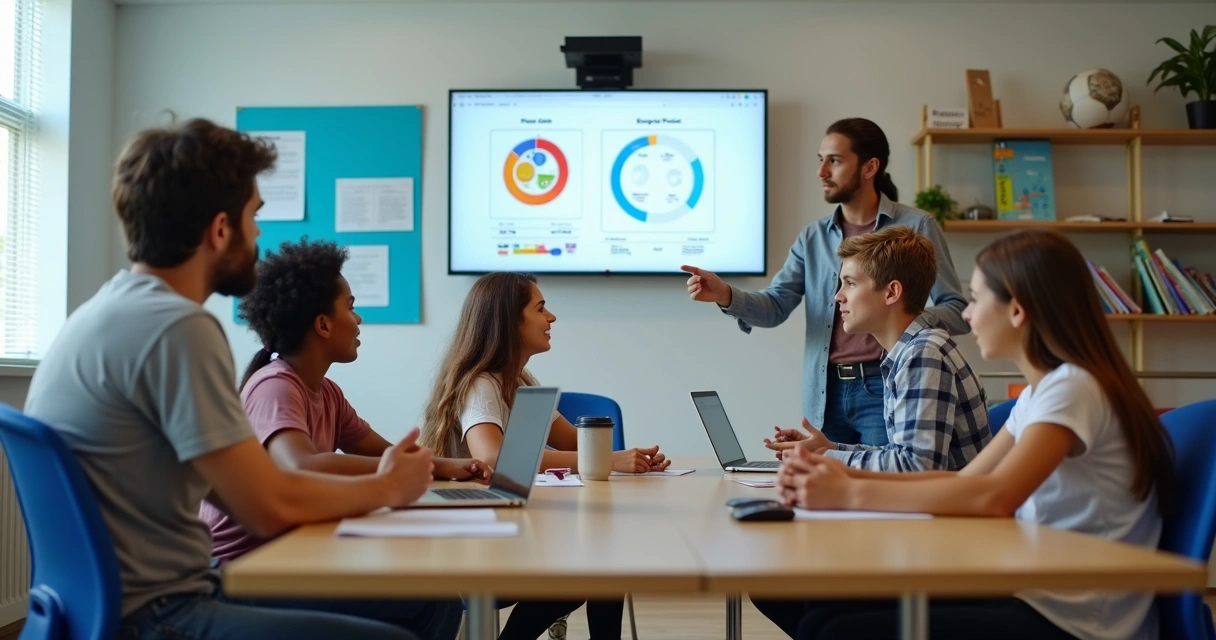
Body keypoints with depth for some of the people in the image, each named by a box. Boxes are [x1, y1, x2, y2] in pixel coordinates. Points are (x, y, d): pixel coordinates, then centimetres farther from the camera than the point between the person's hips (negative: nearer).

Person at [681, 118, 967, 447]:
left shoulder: (915, 226, -2)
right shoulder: (813, 237, 12)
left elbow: (957, 310, -3)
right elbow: (776, 306, 3)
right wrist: (725, 295, -17)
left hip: (885, 389, -4)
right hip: (826, 394, 4)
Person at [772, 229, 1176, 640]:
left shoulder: (1072, 388, -17)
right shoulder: (1040, 391, 14)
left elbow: (994, 498, -30)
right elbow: (966, 481, 12)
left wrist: (853, 494, -24)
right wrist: (849, 476, -2)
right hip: (1038, 597, 9)